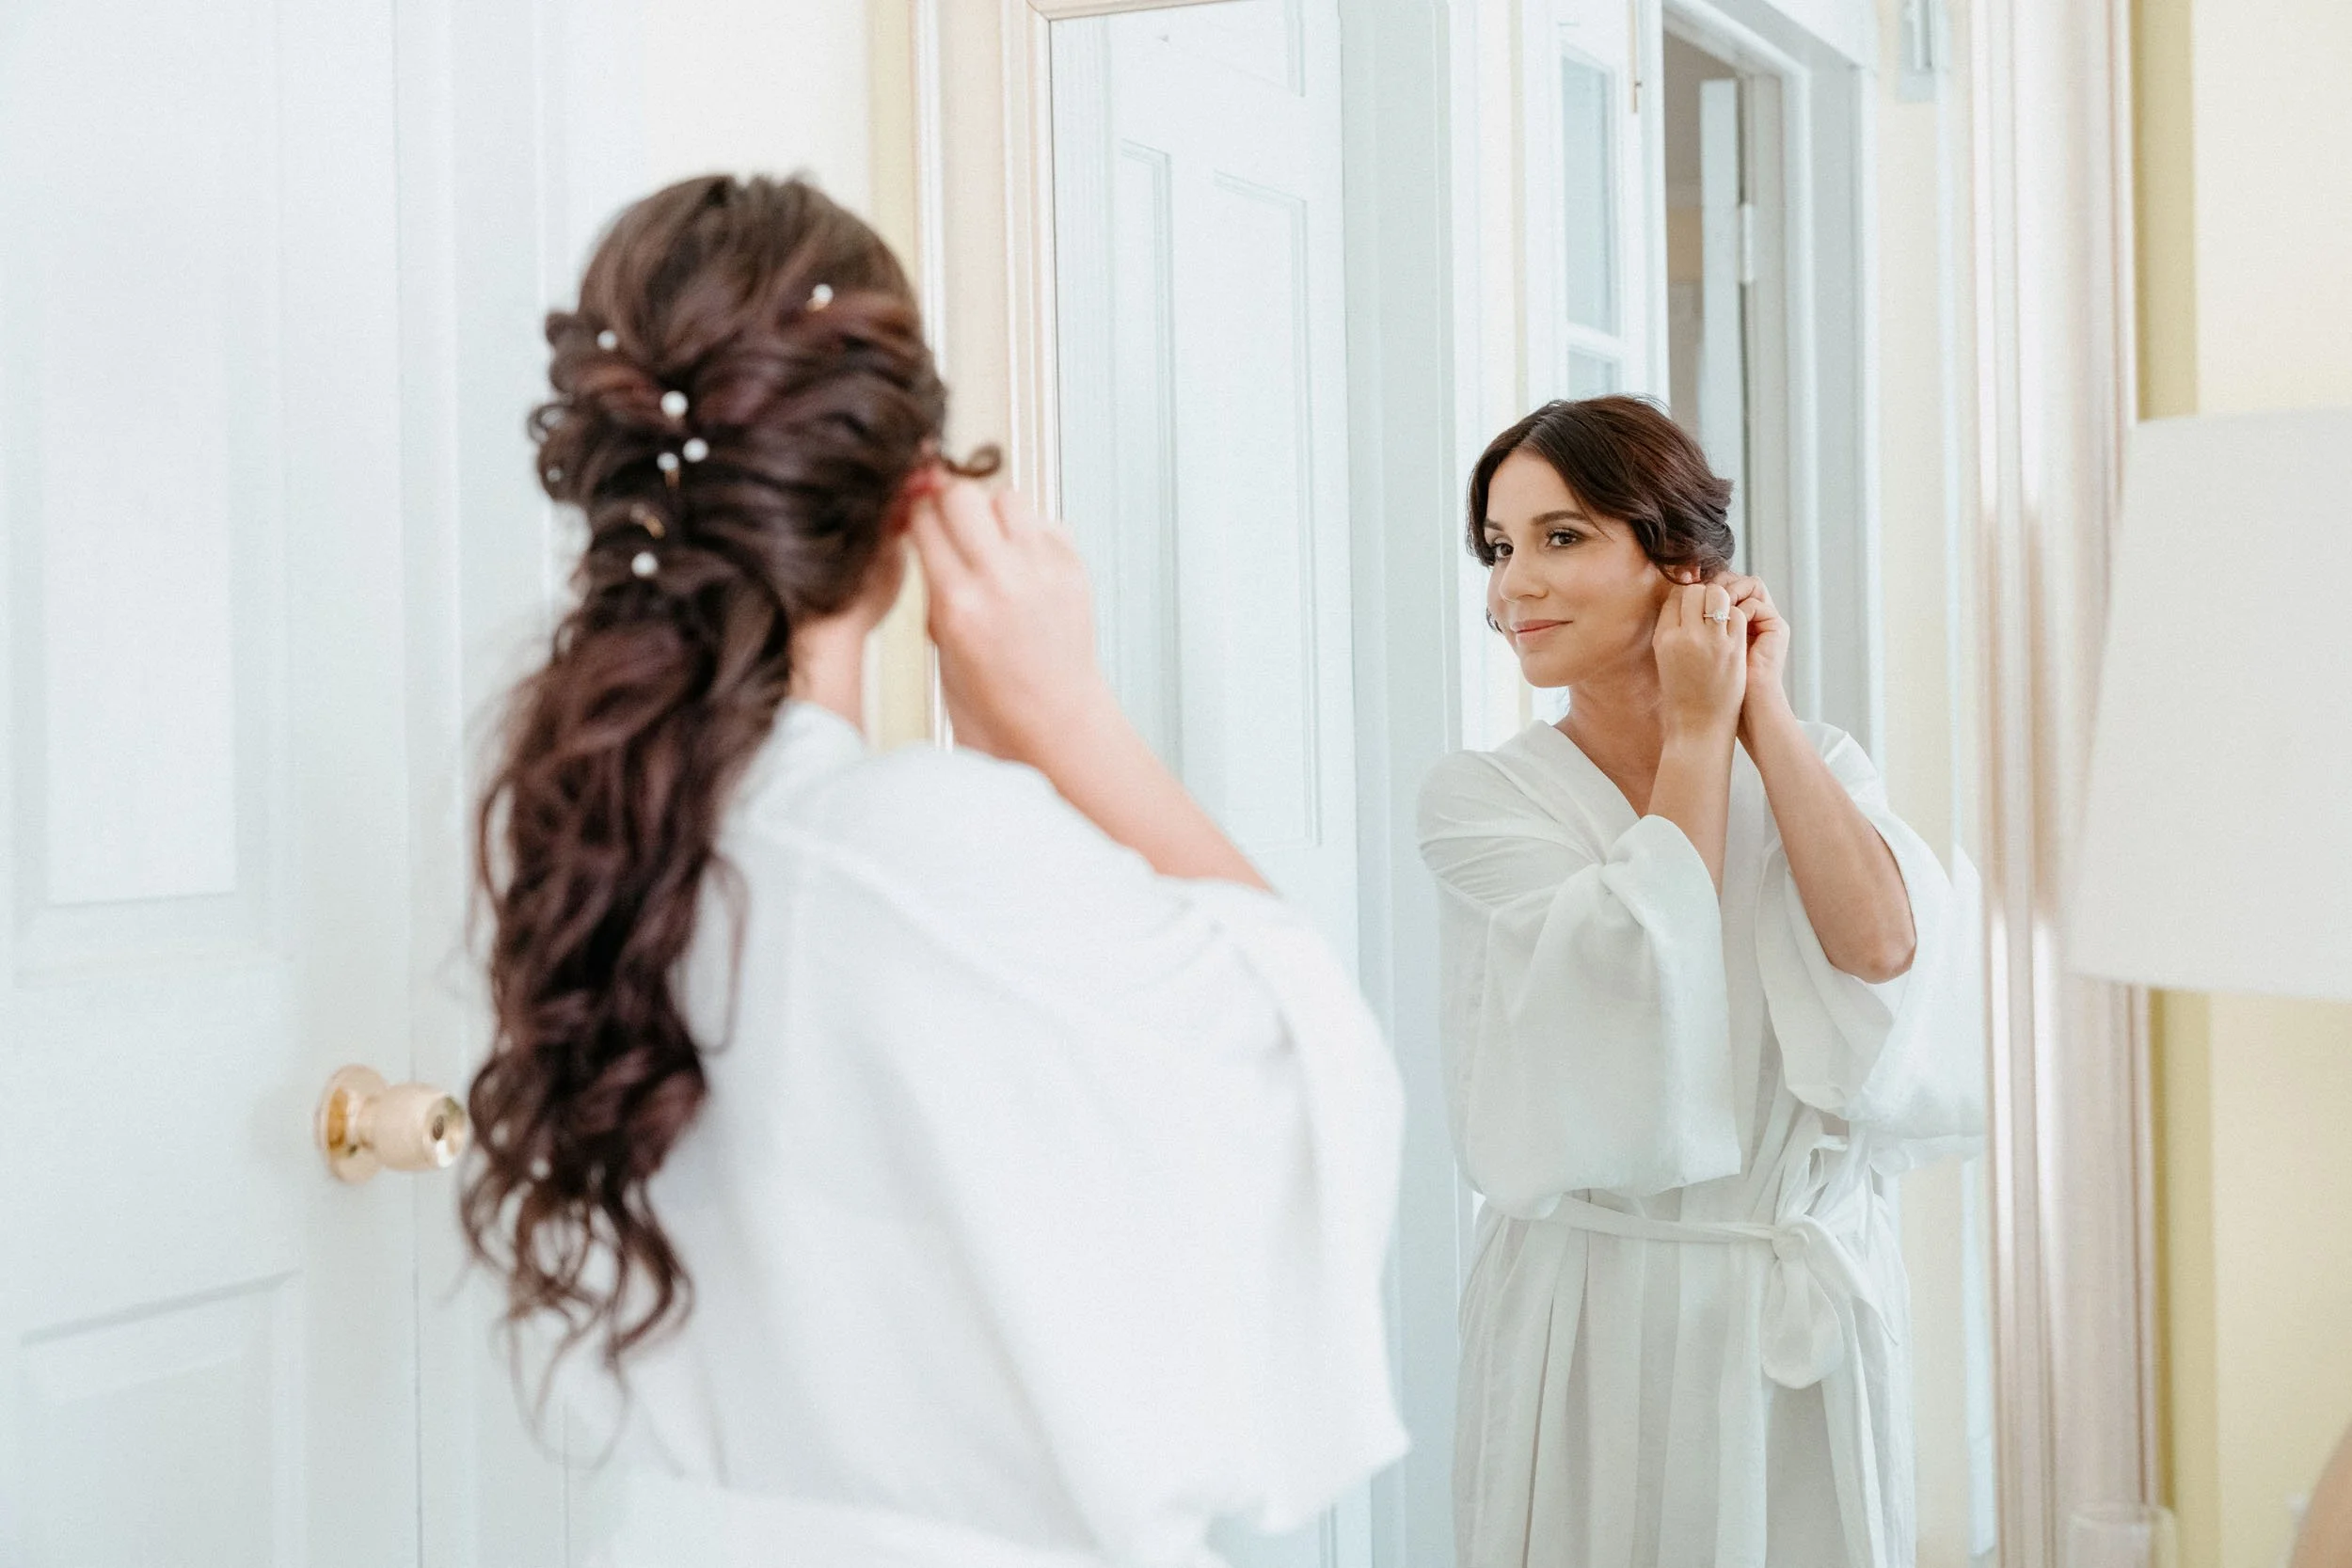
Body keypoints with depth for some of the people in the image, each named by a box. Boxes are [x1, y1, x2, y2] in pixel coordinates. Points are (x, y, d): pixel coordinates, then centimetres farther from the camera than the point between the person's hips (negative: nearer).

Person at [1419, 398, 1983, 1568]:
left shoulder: (1819, 767, 5)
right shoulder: (1479, 799, -4)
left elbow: (1881, 945, -14)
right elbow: (1653, 968, -17)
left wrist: (1764, 708, -7)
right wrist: (1697, 733, -7)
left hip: (1815, 1309, 3)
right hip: (1597, 1320, -2)